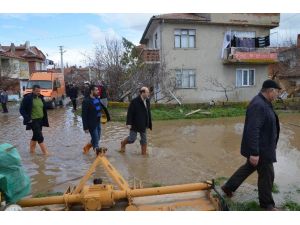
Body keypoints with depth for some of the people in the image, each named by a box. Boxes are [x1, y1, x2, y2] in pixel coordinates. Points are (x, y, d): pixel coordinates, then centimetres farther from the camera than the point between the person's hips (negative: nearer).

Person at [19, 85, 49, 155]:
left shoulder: (41, 98, 9)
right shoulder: (27, 98, -10)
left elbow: (44, 109, 17)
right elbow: (22, 110, -9)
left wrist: (45, 119, 12)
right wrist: (28, 118, -16)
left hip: (40, 120, 7)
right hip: (33, 120, -7)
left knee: (36, 135, 16)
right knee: (39, 136, -7)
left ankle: (32, 150, 30)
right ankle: (45, 152, -3)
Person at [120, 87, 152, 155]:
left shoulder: (147, 101, 5)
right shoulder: (134, 101, -16)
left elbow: (148, 113, 12)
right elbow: (130, 113, -16)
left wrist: (149, 124, 12)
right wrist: (129, 123, -20)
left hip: (143, 125, 6)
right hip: (135, 124, -6)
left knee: (144, 140, 11)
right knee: (132, 139, 2)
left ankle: (144, 153, 24)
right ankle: (123, 143, 33)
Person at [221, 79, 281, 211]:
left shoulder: (263, 103, 8)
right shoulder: (258, 105, -26)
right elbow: (253, 130, -31)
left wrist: (272, 144, 27)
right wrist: (254, 153, -30)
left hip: (262, 146, 10)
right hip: (260, 149, -10)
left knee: (249, 167, 22)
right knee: (266, 175, 6)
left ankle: (228, 187, 34)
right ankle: (266, 204, 28)